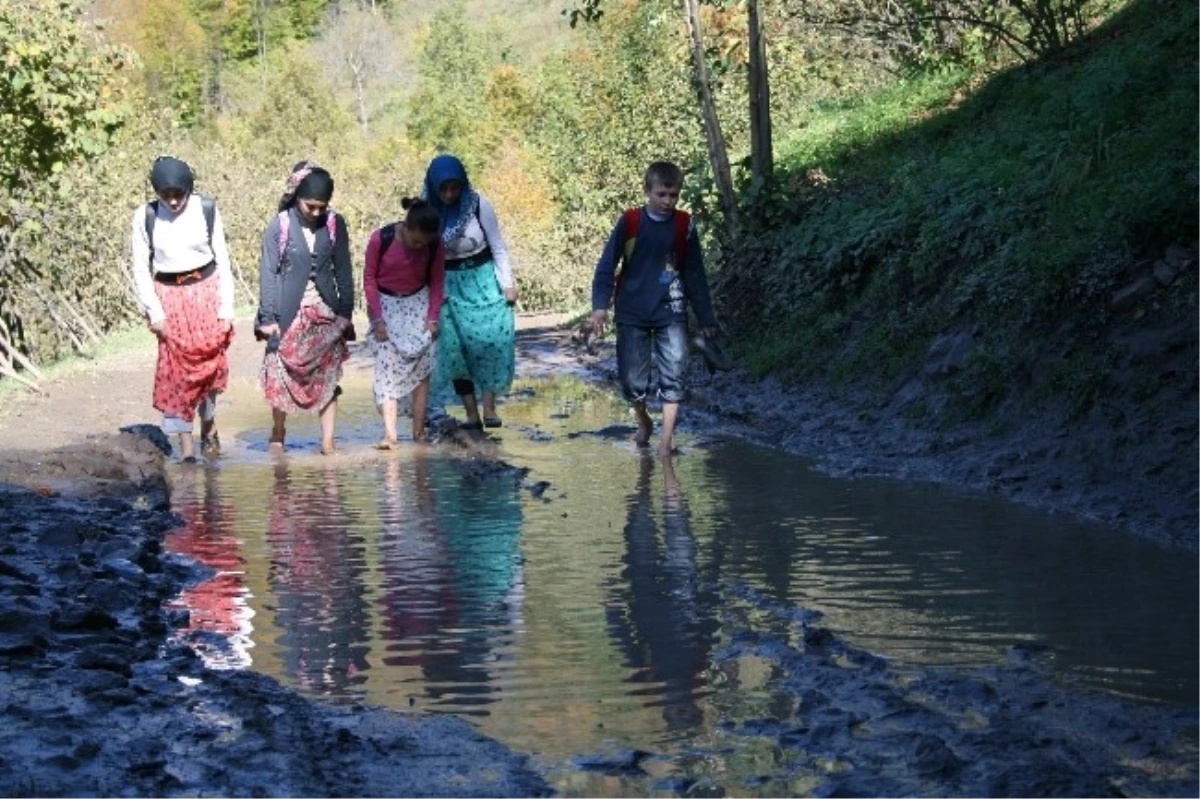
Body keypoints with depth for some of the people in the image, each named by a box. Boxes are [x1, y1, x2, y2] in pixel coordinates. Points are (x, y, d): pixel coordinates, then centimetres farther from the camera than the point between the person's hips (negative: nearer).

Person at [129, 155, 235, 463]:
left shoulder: (206, 210, -5)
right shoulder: (146, 217, -5)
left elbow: (222, 259, 1)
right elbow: (141, 269, 0)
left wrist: (226, 307, -2)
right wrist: (154, 312, -6)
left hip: (206, 291, 0)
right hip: (169, 297, 0)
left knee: (209, 363, -1)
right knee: (175, 371, -5)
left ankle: (208, 426, 24)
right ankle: (186, 447, -4)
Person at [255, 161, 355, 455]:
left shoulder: (335, 224, 1)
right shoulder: (279, 226, -7)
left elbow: (343, 270, 6)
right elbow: (268, 273, -5)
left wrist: (346, 311, 3)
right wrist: (268, 317, -8)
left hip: (326, 311, 2)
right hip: (289, 313, -2)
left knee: (328, 377, -2)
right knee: (282, 376, 3)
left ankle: (328, 441, -1)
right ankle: (278, 434, 18)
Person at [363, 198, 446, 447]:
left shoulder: (435, 245, -13)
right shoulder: (380, 239, -20)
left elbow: (437, 281, 0)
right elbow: (369, 278, -10)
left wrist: (433, 317, -7)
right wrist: (377, 319, -11)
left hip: (418, 304, 2)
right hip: (386, 305, -2)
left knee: (422, 366, -2)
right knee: (387, 366, -11)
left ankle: (419, 430, 3)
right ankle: (389, 433, -18)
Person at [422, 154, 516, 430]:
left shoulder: (478, 204, -13)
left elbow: (497, 245, -5)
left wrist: (508, 283, -5)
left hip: (482, 280, -1)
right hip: (447, 285, 1)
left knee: (492, 339, -13)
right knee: (455, 348, -2)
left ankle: (489, 408, -6)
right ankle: (472, 414, 3)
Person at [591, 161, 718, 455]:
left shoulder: (684, 225, 1)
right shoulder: (629, 222, -4)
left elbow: (695, 274, 8)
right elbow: (607, 265, -3)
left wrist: (706, 317, 12)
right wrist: (600, 304, -15)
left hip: (670, 312, 1)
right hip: (632, 314, -1)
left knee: (674, 374, -11)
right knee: (632, 378, 3)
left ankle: (666, 439, -7)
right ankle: (643, 421, 31)